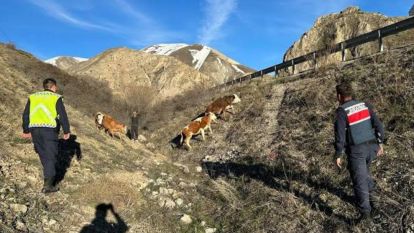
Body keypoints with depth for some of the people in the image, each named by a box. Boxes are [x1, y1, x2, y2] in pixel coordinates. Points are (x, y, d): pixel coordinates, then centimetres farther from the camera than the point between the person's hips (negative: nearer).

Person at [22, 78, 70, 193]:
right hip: (50, 130, -5)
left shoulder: (32, 97, 15)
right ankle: (48, 184, -7)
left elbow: (25, 115, 16)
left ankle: (49, 174, 36)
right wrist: (66, 131, 4)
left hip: (35, 130, 5)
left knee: (43, 155, 20)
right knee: (50, 156, -2)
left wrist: (26, 131, 24)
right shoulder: (56, 98, 2)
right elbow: (63, 116, -3)